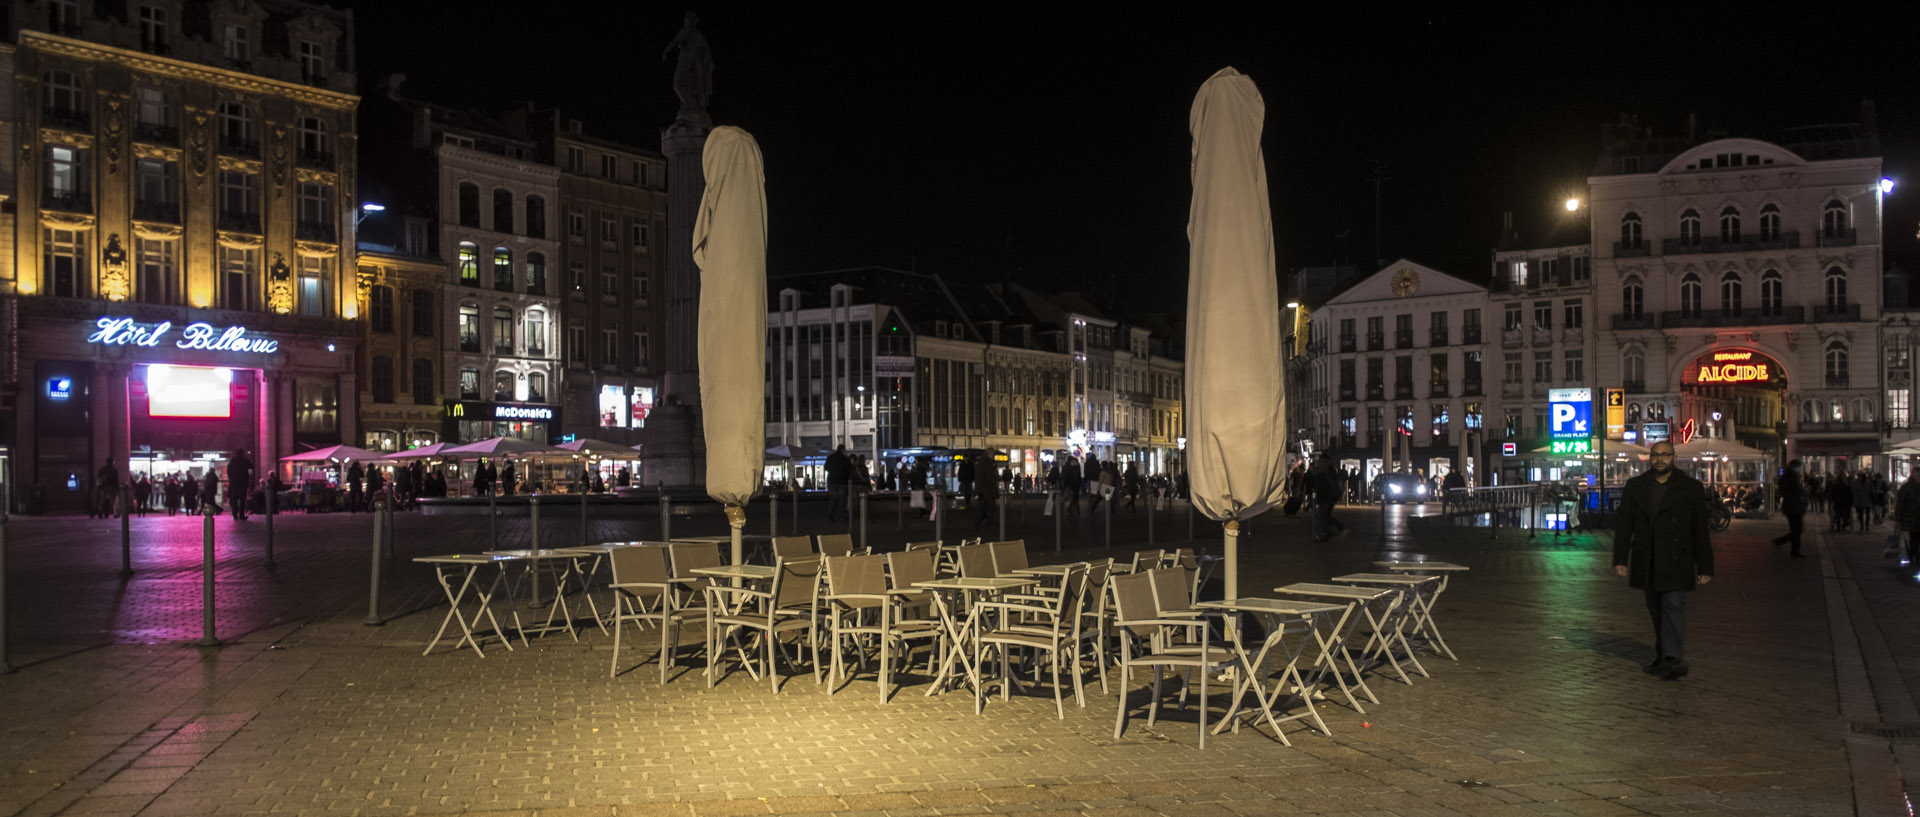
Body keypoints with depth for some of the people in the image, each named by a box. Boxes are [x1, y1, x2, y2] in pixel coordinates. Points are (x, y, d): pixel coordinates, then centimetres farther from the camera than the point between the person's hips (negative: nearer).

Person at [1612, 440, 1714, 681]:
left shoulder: (1691, 488, 2)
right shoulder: (1635, 487, 8)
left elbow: (1700, 531, 2)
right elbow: (1624, 526, 7)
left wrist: (1704, 568, 0)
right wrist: (1620, 559, 1)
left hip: (1676, 562, -3)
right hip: (1646, 562, 3)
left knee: (1673, 605, -12)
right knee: (1656, 610, 9)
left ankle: (1674, 660, -13)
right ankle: (1663, 658, 17)